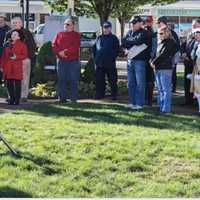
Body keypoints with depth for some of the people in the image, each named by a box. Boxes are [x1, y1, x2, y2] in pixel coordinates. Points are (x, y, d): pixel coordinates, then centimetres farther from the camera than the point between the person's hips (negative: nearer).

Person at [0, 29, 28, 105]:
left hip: (17, 67, -4)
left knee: (17, 83, -3)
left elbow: (24, 55, -3)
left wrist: (16, 57, -17)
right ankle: (12, 99, 15)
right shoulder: (7, 45, 15)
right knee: (9, 83, 5)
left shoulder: (22, 45, 3)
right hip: (7, 67, 4)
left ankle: (17, 99, 2)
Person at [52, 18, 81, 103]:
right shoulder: (59, 34, 15)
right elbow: (54, 45, 4)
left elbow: (75, 47, -11)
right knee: (61, 80, 5)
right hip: (61, 61, 4)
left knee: (73, 80, -1)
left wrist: (65, 52, -17)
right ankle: (62, 98, 11)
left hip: (73, 61, -3)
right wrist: (59, 52, -13)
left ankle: (73, 98, 3)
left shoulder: (76, 35, 3)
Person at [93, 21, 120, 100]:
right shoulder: (99, 38, 15)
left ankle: (114, 95, 7)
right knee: (99, 80, 5)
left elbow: (117, 50, 0)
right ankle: (99, 94, 13)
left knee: (112, 80, 0)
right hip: (99, 64, 4)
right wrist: (96, 58, 10)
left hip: (110, 64, -4)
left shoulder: (114, 38, 3)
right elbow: (94, 48, 20)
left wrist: (112, 58, -8)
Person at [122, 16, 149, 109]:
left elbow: (139, 41, -19)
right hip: (130, 60, 6)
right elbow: (123, 43, 5)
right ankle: (132, 102, 17)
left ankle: (139, 103, 0)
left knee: (139, 83, -4)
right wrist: (133, 43, -10)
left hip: (139, 60, -6)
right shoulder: (129, 32, 16)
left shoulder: (144, 33, -2)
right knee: (130, 83, 9)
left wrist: (128, 42, -4)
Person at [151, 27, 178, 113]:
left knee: (166, 89, -6)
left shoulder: (170, 43, -7)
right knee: (160, 89, 13)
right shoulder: (159, 43, 18)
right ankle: (160, 106, 20)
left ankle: (166, 108, -4)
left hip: (165, 68, -8)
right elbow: (156, 54, 20)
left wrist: (154, 62, -8)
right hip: (158, 68, 8)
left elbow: (163, 55, -13)